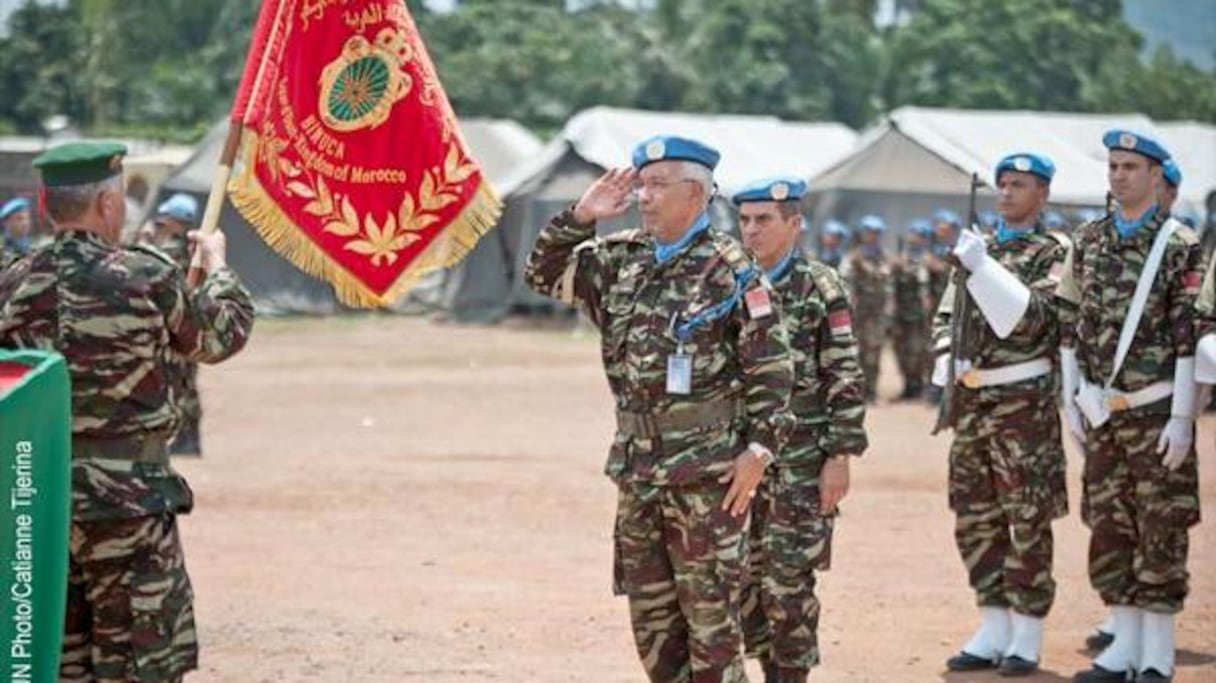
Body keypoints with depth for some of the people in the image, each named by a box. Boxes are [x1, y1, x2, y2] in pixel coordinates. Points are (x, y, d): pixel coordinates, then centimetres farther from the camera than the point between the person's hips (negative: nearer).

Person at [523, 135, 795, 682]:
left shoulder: (730, 269, -8)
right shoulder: (621, 260, 10)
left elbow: (771, 366, -8)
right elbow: (545, 273, 18)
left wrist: (759, 449, -14)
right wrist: (580, 218, 4)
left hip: (708, 472, -7)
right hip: (637, 468, 7)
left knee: (711, 615, -2)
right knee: (650, 616, 12)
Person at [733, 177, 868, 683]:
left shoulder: (820, 289, -5)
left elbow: (846, 381, -7)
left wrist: (840, 457, -12)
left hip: (800, 464, -5)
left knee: (787, 584, -5)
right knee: (743, 579, 7)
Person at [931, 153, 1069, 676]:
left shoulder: (1052, 255, -3)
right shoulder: (978, 249, 16)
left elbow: (1034, 316, -17)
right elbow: (945, 316, 18)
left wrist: (983, 268, -21)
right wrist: (950, 361, 1)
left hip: (1023, 399, -7)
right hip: (973, 399, 7)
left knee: (1027, 521, -4)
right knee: (975, 519, 9)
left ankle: (1026, 638, 2)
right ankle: (994, 632, 17)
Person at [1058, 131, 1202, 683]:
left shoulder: (1180, 247, -7)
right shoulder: (1089, 241, 9)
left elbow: (1189, 335, -10)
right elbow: (1071, 325, 13)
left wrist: (1182, 418, -14)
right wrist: (1071, 401, 9)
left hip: (1155, 410, -5)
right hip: (1102, 410, 5)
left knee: (1161, 532, -1)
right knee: (1108, 529, 7)